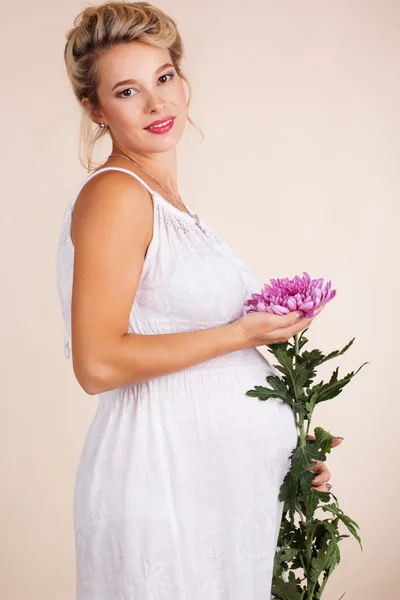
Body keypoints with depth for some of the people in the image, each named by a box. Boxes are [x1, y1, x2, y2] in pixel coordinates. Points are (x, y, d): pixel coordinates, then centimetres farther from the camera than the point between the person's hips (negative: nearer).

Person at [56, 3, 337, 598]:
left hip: (221, 473, 8)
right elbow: (98, 363, -21)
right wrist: (240, 333, -15)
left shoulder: (167, 201, 14)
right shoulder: (115, 195, -13)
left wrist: (289, 445, 11)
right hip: (163, 475, -8)